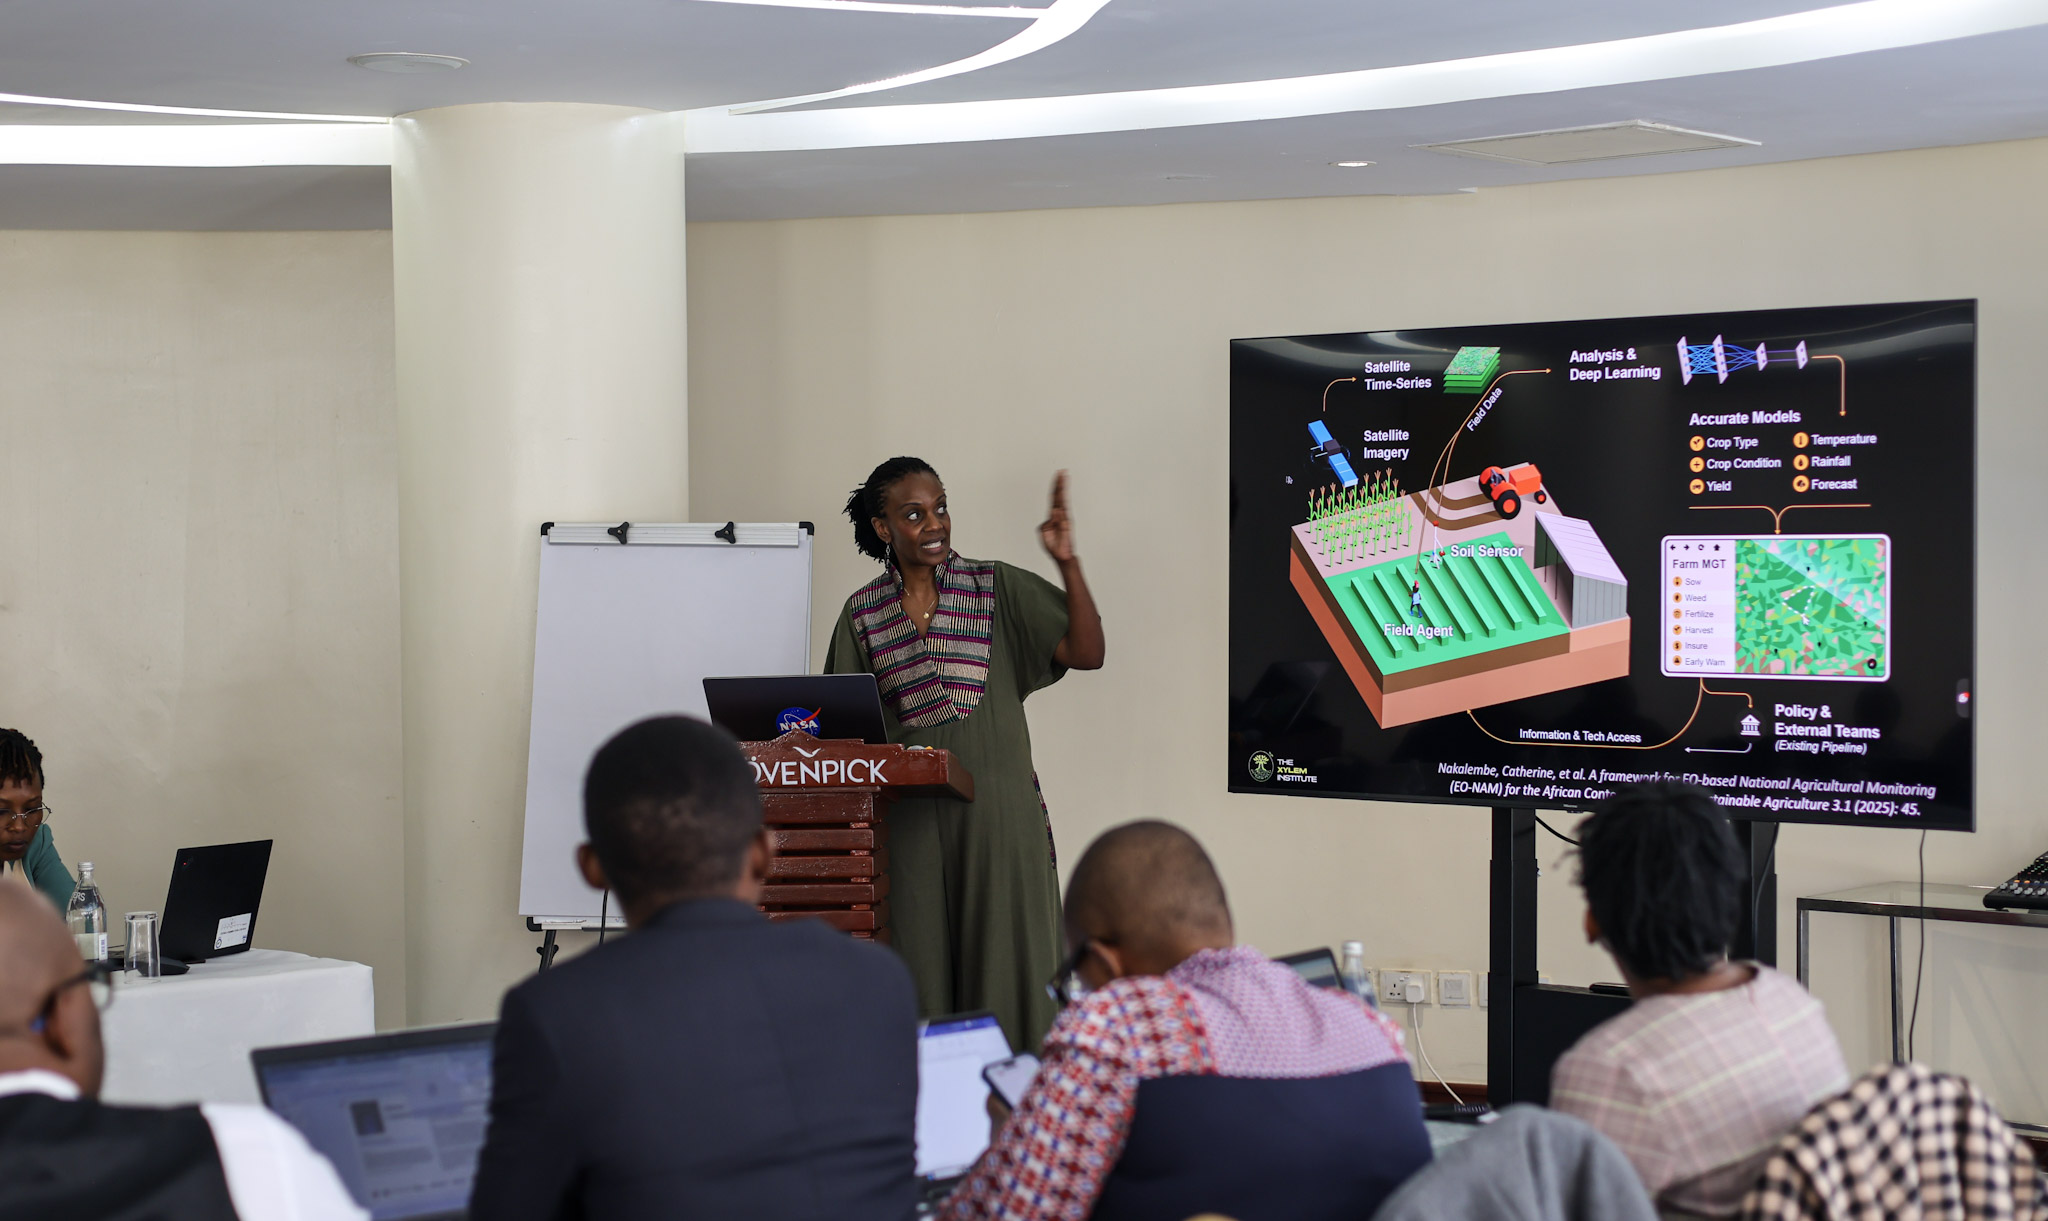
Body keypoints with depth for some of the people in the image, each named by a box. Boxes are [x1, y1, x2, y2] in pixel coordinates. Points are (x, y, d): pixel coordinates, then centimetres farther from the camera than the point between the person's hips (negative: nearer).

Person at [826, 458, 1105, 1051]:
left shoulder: (997, 588, 2)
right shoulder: (863, 613, 8)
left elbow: (1086, 653, -7)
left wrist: (1069, 564, -17)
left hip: (998, 808, -2)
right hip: (911, 817, 2)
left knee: (1002, 965, -2)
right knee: (921, 968, 4)